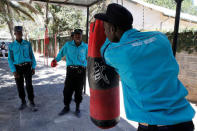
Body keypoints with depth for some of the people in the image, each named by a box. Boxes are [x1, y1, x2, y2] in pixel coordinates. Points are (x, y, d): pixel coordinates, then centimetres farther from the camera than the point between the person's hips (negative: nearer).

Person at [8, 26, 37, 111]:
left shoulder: (27, 44, 2)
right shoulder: (11, 46, 0)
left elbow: (32, 56, 4)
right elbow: (10, 59, -1)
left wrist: (33, 68, -3)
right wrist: (14, 71, -11)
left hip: (27, 67, -1)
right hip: (17, 68, 1)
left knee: (29, 85, -10)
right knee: (20, 86, 6)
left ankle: (32, 103, -1)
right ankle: (23, 103, 22)